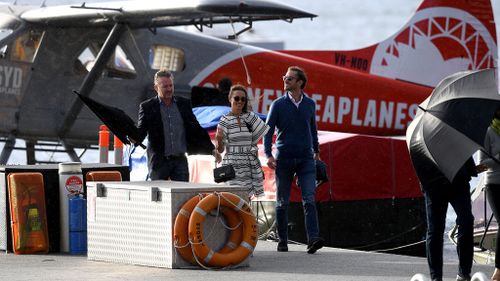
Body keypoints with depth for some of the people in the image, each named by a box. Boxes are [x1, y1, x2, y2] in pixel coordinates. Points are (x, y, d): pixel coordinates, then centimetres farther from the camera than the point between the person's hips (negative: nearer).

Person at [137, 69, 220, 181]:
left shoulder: (184, 104, 9)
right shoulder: (147, 107, 1)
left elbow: (196, 129, 13)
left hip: (180, 160, 2)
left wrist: (212, 149, 11)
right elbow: (140, 131, -3)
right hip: (159, 161, -2)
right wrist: (134, 139, -27)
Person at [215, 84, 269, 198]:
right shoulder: (225, 120, -1)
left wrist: (257, 165, 12)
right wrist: (219, 139, -22)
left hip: (249, 165, 3)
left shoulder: (250, 117, 9)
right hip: (233, 166, -3)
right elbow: (220, 150, -2)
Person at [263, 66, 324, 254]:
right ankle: (282, 241, 15)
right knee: (282, 202, 6)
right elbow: (268, 131, -1)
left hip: (306, 159, 1)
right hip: (283, 159, -1)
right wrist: (268, 155, -13)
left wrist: (316, 151, 28)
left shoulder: (309, 104, 7)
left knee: (309, 199, -12)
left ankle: (313, 239, -22)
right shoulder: (278, 105, 0)